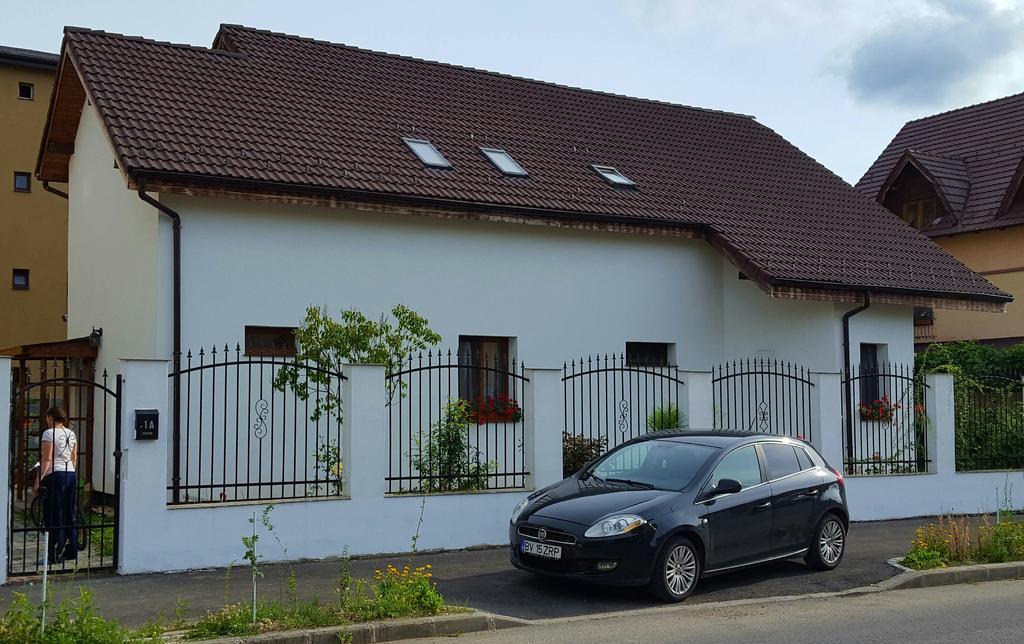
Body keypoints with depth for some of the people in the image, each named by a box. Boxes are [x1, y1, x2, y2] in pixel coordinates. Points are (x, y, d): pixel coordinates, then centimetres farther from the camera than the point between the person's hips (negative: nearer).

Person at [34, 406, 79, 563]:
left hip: (54, 475, -7)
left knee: (54, 517, -2)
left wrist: (38, 479, -11)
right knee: (69, 515, 13)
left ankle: (56, 555, -2)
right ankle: (71, 551, 17)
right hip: (71, 474, 7)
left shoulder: (49, 433, -9)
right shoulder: (72, 434, 12)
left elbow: (47, 459, -14)